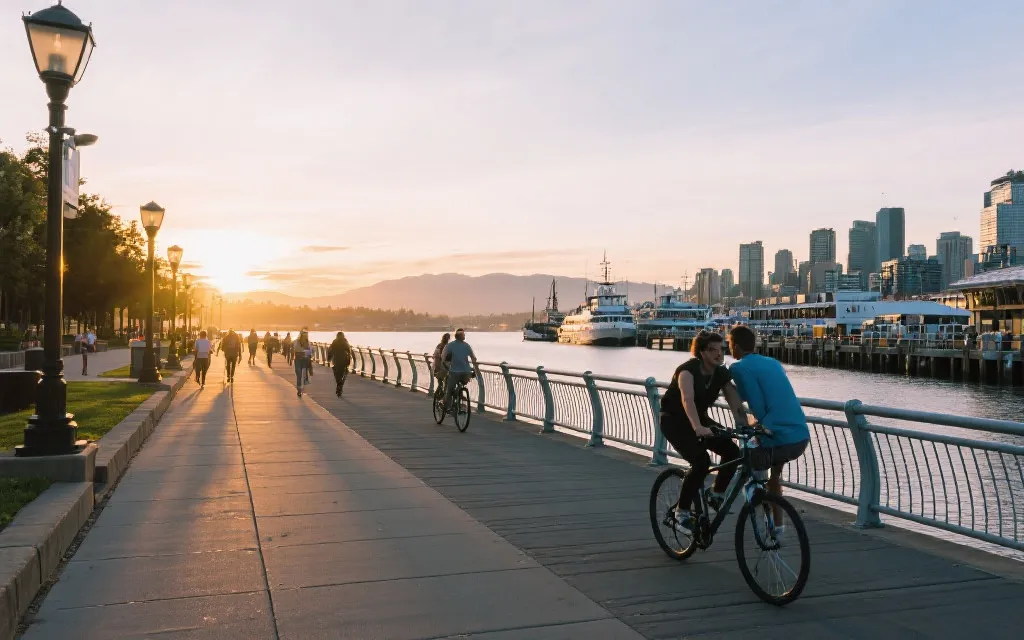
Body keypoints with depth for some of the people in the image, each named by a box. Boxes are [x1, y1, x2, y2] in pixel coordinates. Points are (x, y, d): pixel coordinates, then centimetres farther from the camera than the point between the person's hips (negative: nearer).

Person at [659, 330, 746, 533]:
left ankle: (717, 495, 7)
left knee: (732, 450, -14)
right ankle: (682, 512, -11)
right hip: (673, 421, -6)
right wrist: (697, 428, -59)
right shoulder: (688, 369, -26)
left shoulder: (722, 373, -7)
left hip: (700, 418, 6)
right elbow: (687, 399, -43)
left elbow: (735, 402, -15)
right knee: (701, 461, -26)